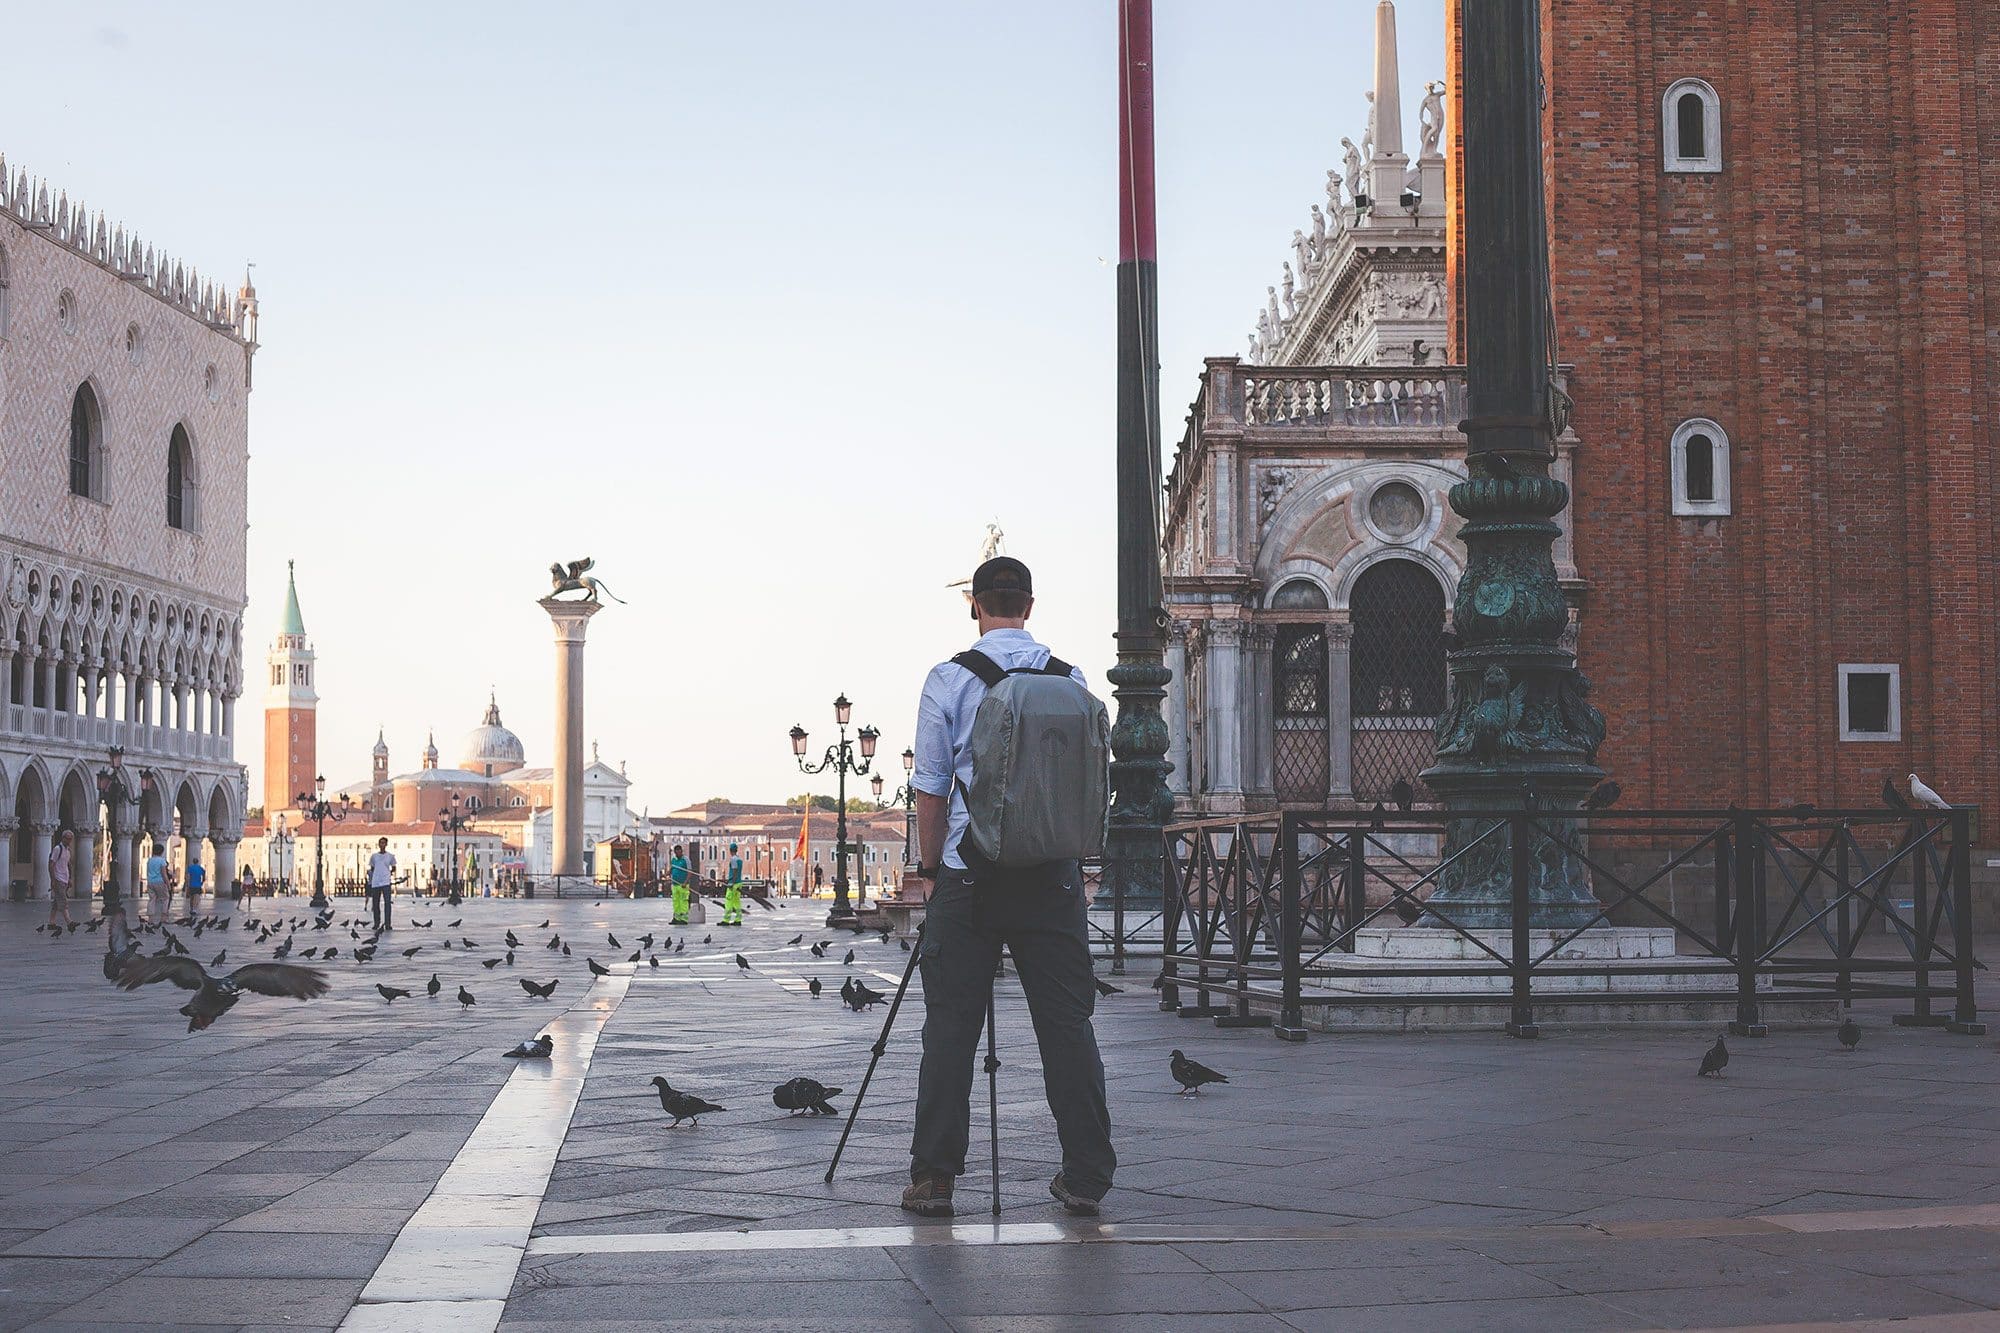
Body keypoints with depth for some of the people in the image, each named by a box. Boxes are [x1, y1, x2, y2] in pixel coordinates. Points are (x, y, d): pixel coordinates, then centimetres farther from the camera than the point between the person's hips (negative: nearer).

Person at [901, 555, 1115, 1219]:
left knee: (951, 1025, 3)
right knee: (1067, 1022, 5)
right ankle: (1086, 1176, 7)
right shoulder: (1071, 679, 6)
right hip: (1055, 875, 2)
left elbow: (930, 789, 0)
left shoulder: (949, 680, -3)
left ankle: (933, 1177, 5)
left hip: (969, 872, -2)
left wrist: (929, 867, 12)